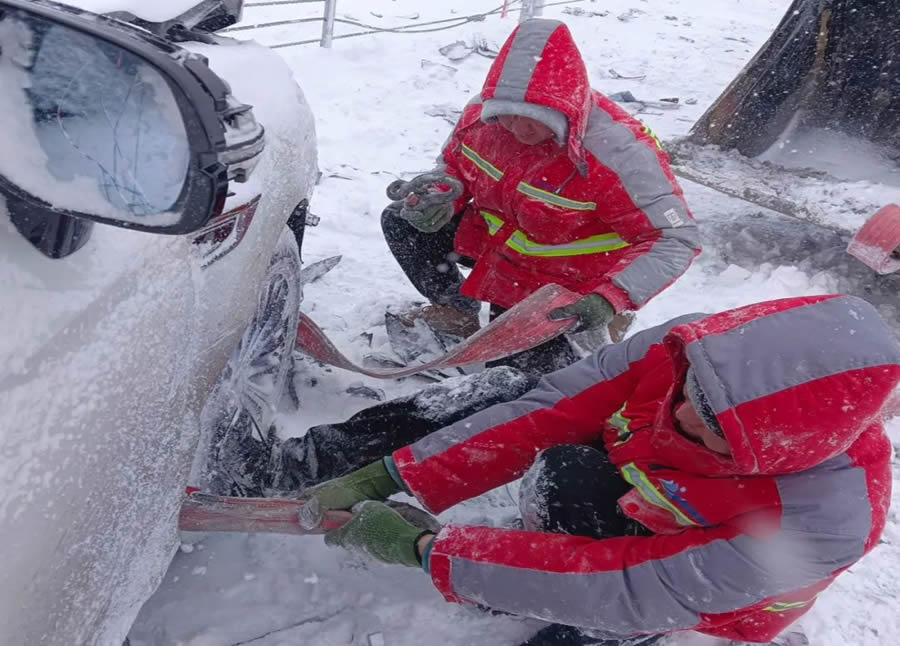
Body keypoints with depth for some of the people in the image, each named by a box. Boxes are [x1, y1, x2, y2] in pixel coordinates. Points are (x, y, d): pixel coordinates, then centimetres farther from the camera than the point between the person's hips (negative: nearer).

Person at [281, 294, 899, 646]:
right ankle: (337, 456, -1)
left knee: (571, 474, -34)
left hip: (704, 582, -3)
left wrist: (427, 550, -38)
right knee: (506, 391, -16)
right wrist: (386, 478, -30)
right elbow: (543, 413, -27)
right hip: (627, 482, 4)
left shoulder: (822, 523, -38)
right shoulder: (696, 350, -30)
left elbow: (628, 590, -37)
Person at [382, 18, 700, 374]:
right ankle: (458, 315, 19)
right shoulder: (485, 112, -18)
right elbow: (454, 164, 4)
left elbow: (676, 239, -28)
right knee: (400, 222, 0)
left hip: (561, 278, -5)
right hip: (492, 241, 6)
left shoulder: (618, 152, -34)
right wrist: (440, 197, -21)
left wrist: (611, 298, -41)